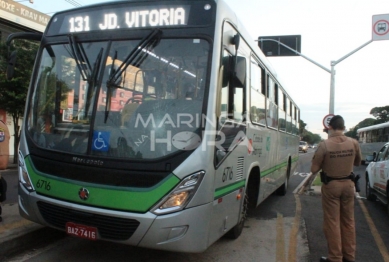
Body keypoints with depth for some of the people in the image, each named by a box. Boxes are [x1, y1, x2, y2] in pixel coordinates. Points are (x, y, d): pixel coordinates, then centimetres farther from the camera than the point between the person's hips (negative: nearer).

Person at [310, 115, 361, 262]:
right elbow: (358, 162, 12)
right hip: (348, 184, 4)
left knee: (332, 222, 7)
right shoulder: (353, 143, -7)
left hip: (330, 185, -4)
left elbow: (314, 169, -13)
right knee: (348, 221, 17)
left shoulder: (324, 145, -18)